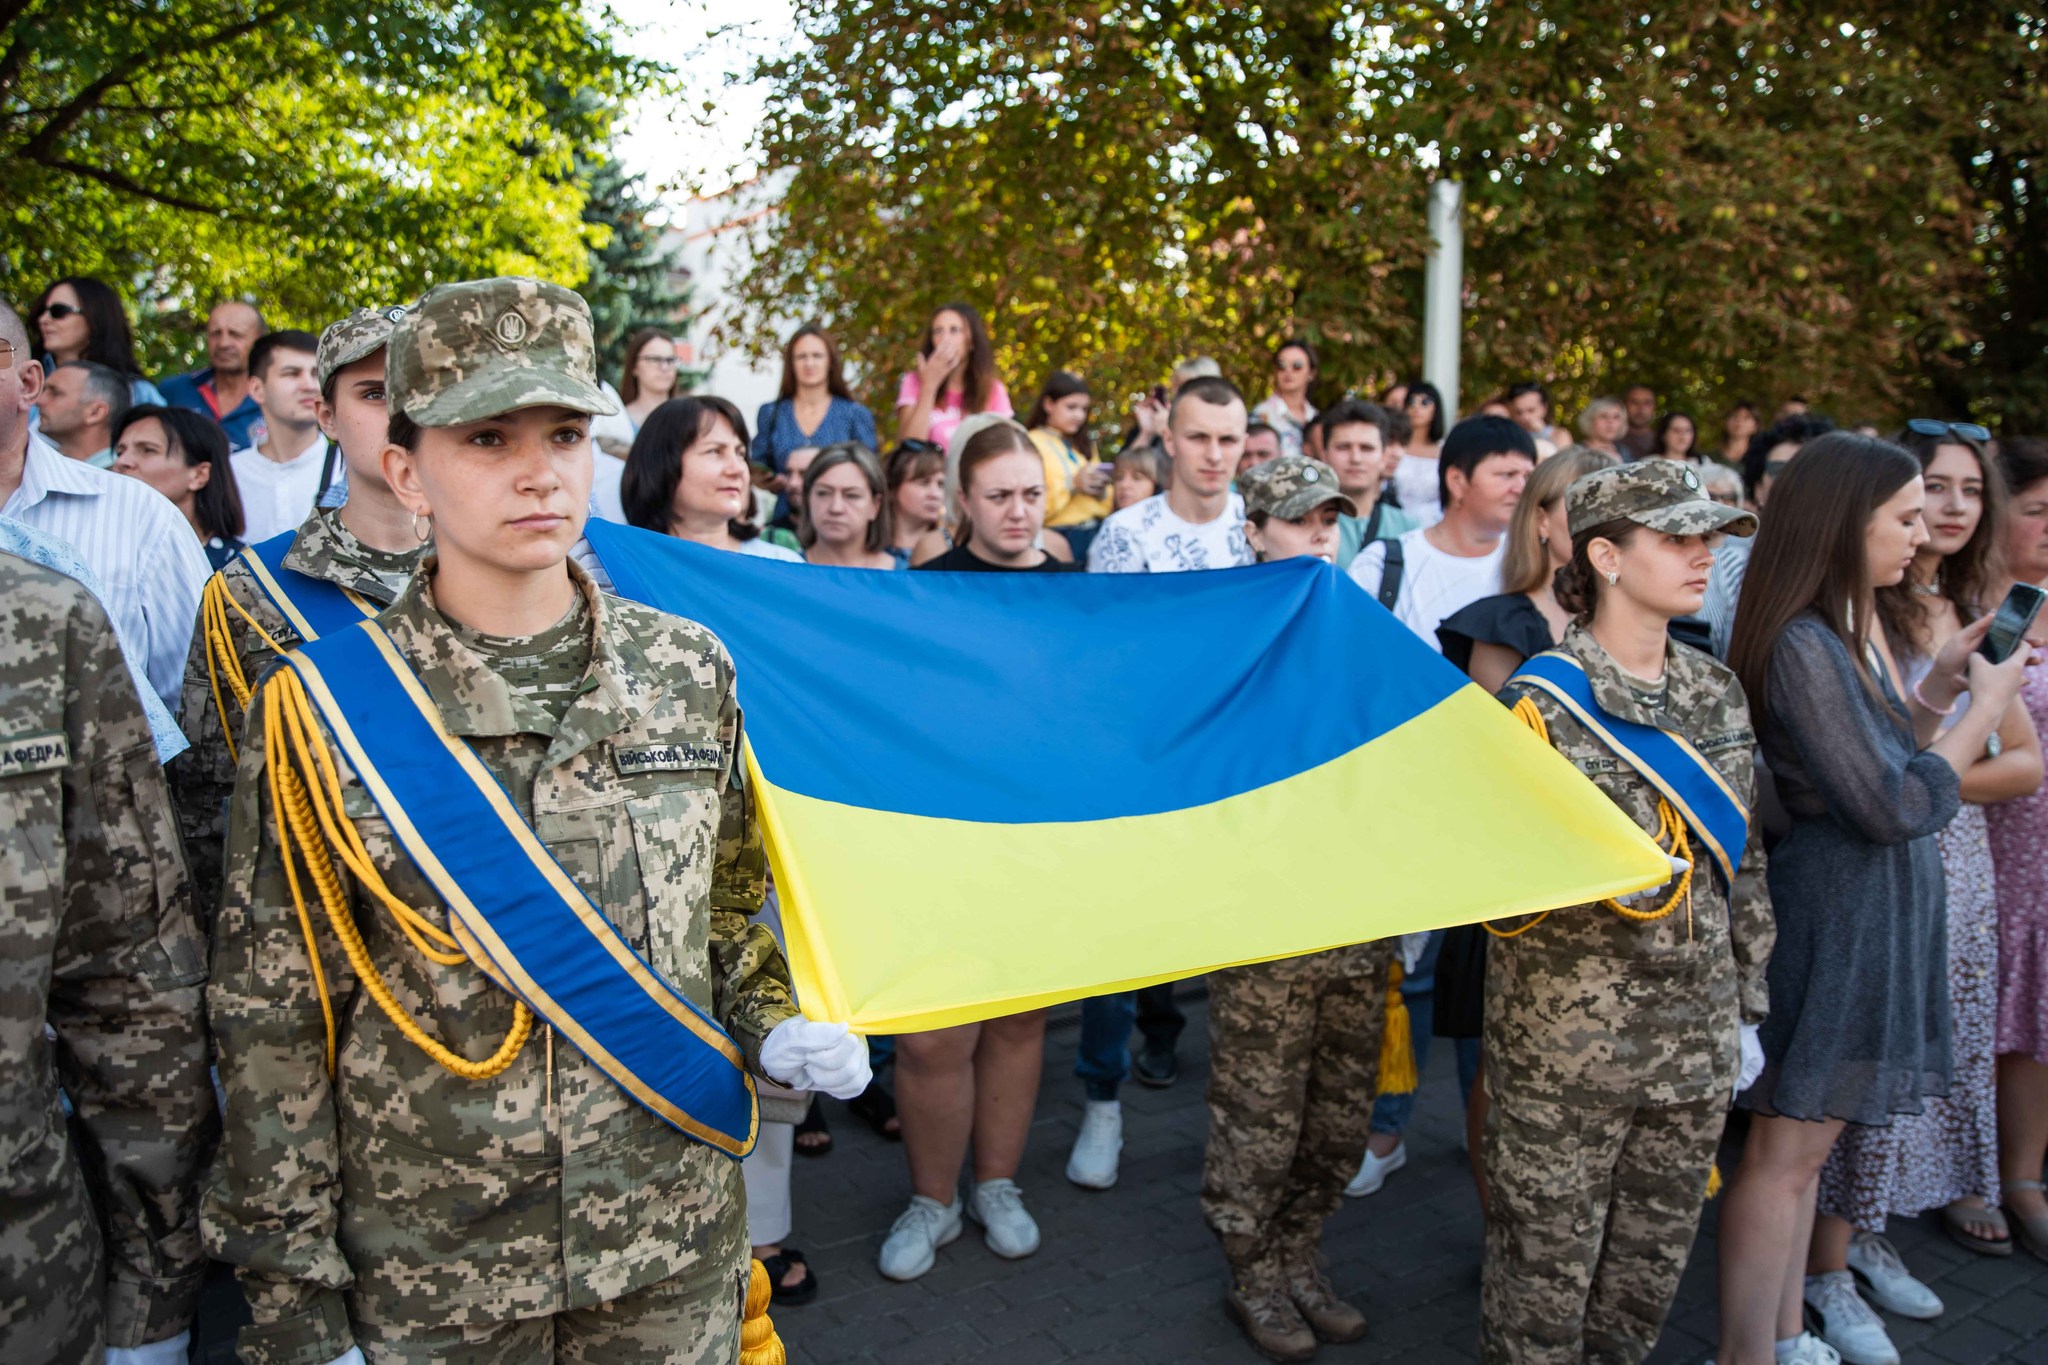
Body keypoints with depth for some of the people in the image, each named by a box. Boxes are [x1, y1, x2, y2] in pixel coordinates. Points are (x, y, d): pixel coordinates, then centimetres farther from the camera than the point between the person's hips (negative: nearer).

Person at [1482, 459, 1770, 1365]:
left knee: (1651, 1269, 18)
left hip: (1696, 1042, 6)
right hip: (1564, 1041, -5)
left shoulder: (1717, 691, 7)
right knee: (1545, 1270, 7)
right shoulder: (1544, 699, -12)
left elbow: (1744, 863, 14)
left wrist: (1748, 1008, 15)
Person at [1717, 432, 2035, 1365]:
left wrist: (1937, 688, 4)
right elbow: (1892, 808, -19)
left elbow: (1888, 759, 13)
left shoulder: (1852, 629, 11)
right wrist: (1987, 703, -10)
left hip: (1872, 911, 10)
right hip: (1835, 914, -10)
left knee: (1803, 1142, 16)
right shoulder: (1801, 644, -20)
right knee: (1785, 1151, -1)